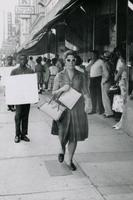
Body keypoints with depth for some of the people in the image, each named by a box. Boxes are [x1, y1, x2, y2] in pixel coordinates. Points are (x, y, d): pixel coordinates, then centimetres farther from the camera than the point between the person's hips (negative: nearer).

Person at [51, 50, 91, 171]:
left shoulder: (80, 76, 4)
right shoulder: (59, 76, 0)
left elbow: (85, 92, 6)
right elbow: (53, 93, 3)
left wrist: (87, 102, -13)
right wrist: (62, 89, -17)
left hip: (77, 109, 2)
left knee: (74, 137, 7)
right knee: (63, 136, -5)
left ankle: (70, 161, 26)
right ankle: (62, 149, 32)